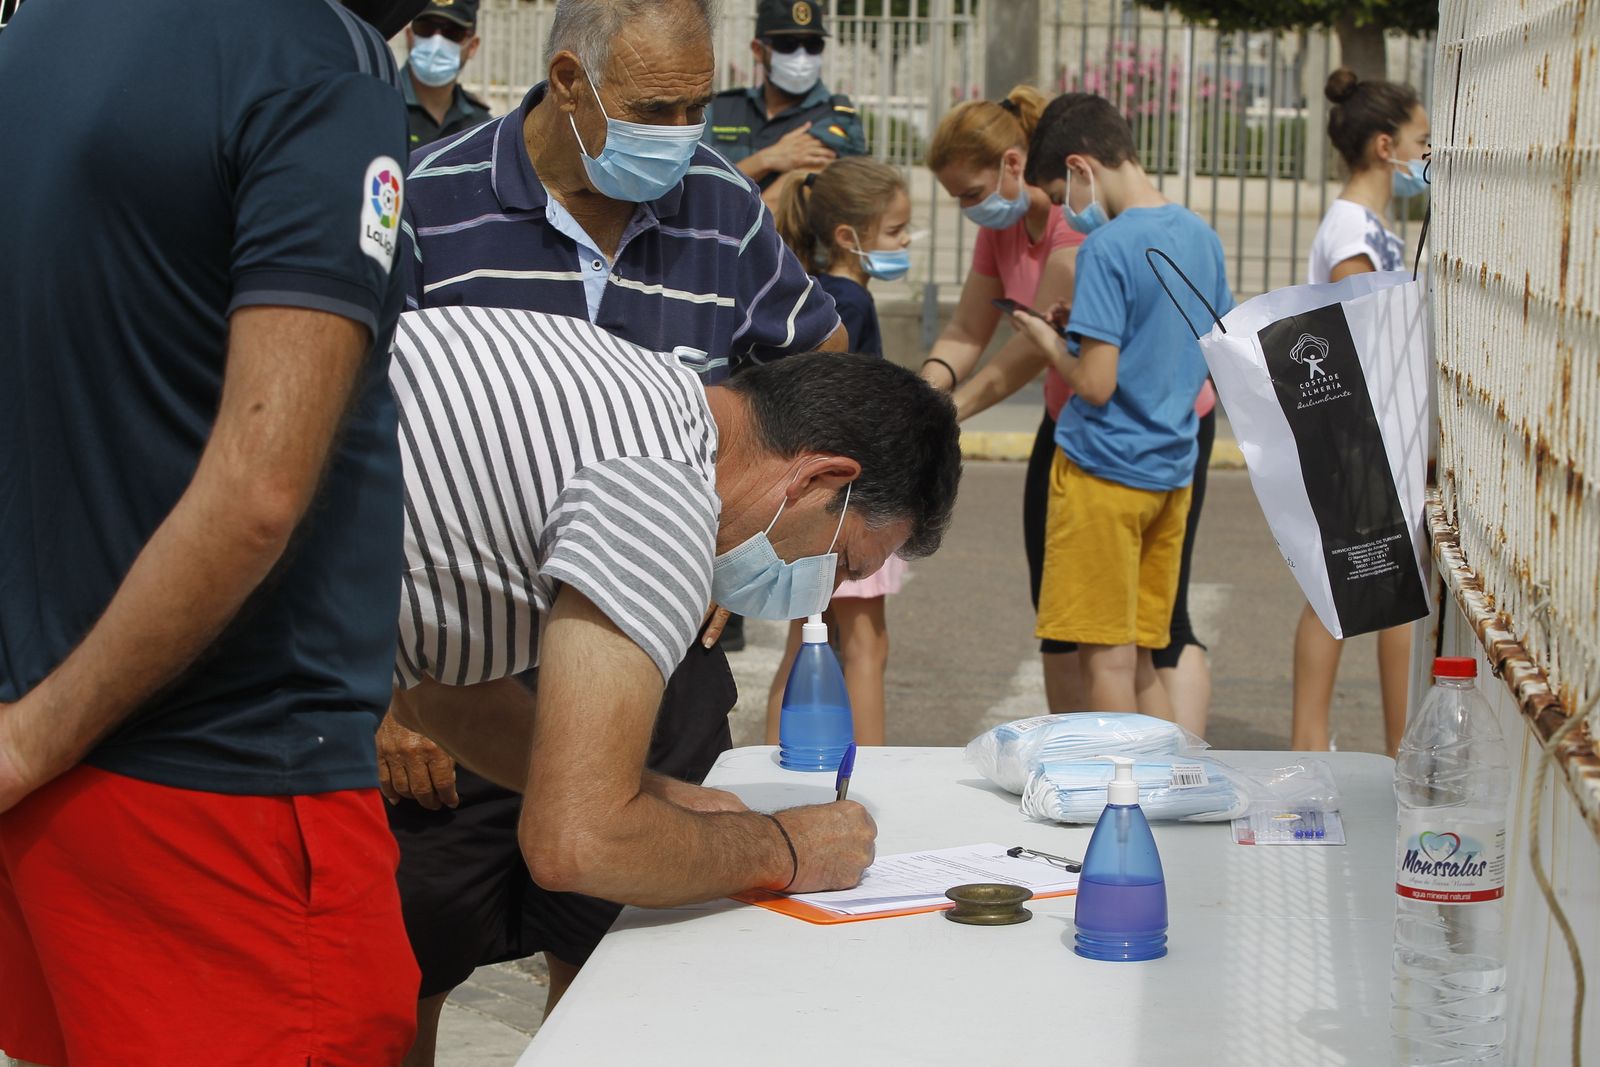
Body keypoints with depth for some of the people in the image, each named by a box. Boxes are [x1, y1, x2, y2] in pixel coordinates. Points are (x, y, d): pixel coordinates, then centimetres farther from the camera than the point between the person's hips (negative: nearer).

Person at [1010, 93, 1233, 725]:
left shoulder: (1107, 249, -16)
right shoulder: (1201, 237, 8)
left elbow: (1095, 384, -20)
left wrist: (1049, 341, 0)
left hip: (1103, 470, -8)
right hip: (1172, 473, 8)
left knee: (1106, 657, 0)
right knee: (1141, 659, 14)